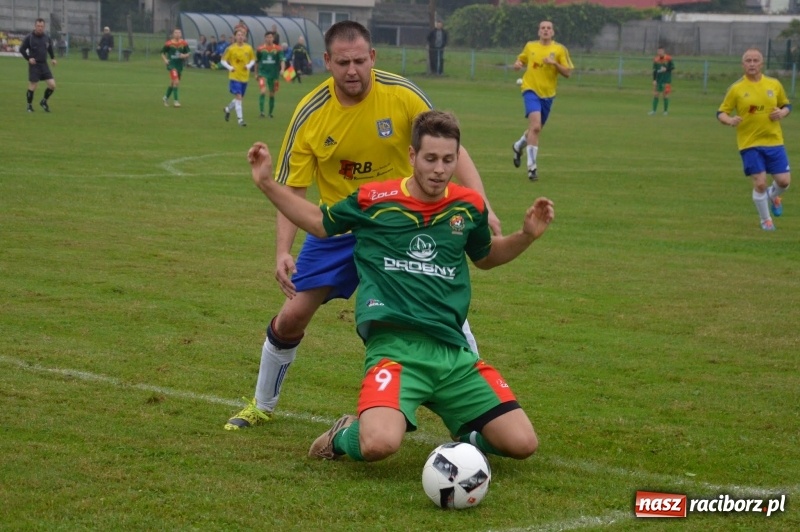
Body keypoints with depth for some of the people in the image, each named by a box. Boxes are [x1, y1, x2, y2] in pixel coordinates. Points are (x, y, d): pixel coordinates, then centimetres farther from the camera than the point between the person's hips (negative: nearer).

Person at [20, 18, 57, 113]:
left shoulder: (47, 38, 6)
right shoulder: (29, 37, -6)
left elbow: (50, 48, 23)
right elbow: (22, 49, 0)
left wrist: (53, 58, 10)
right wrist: (28, 58, -13)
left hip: (44, 65, 4)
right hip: (34, 65, -4)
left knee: (52, 85, -5)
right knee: (32, 87, -3)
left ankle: (44, 101, 19)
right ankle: (29, 105, 18)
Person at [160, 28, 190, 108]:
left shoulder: (184, 44, 0)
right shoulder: (168, 44, -6)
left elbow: (187, 54, 7)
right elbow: (162, 53, 4)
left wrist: (184, 55, -15)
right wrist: (165, 60, -13)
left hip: (180, 65, 4)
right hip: (171, 64, -4)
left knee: (173, 83, 16)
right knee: (176, 82, -19)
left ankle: (166, 97, 38)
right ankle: (176, 100, -14)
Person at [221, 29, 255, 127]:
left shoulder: (249, 48, 1)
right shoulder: (230, 48, -6)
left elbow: (253, 59, 14)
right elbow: (223, 61, 1)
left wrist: (249, 66, -7)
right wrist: (230, 67, -16)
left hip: (244, 77, 4)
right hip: (234, 76, -4)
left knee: (240, 97, 14)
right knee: (238, 97, -14)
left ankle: (228, 109, 42)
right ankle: (240, 119, -10)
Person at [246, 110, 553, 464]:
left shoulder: (468, 207, 10)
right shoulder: (374, 199, 2)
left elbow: (486, 257, 30)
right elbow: (319, 223, 20)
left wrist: (527, 235, 12)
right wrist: (267, 183, 12)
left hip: (453, 351, 4)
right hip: (394, 345, -3)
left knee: (522, 444, -8)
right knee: (379, 444, -31)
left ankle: (466, 433, 25)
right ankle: (345, 435, 7)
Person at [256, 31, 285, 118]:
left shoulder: (278, 49, -1)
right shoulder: (260, 49, 1)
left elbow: (282, 60, -8)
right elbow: (256, 62, 12)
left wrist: (282, 69, -27)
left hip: (274, 74, 1)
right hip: (263, 73, -1)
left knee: (272, 94, 10)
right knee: (263, 91, -20)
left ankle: (270, 112, 25)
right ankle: (261, 111, -22)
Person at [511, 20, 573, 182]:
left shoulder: (560, 49, 0)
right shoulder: (530, 46, 4)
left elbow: (568, 73, -3)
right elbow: (521, 59, 22)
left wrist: (555, 63, -19)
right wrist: (517, 64, -1)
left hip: (548, 94, 2)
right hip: (531, 90, -2)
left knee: (536, 129, 17)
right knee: (535, 126, -22)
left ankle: (519, 146, 49)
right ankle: (532, 165, -19)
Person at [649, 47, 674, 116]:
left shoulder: (668, 59, -7)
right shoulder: (656, 60, 2)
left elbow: (673, 67, -2)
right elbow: (654, 71, 5)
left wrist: (666, 69, -19)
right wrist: (654, 80, -1)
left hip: (666, 80, -3)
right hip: (658, 80, 3)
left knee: (665, 95, -1)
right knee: (655, 94, -1)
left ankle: (666, 111, 10)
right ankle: (654, 110, 4)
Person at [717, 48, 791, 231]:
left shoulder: (774, 84, 4)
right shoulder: (736, 89, -4)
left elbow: (787, 105, 15)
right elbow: (721, 113, 0)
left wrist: (782, 113, -8)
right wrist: (730, 120, -23)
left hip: (774, 141, 3)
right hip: (749, 143, -3)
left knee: (784, 181, -2)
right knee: (759, 183, -8)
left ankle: (773, 196, 36)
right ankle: (765, 220, 15)